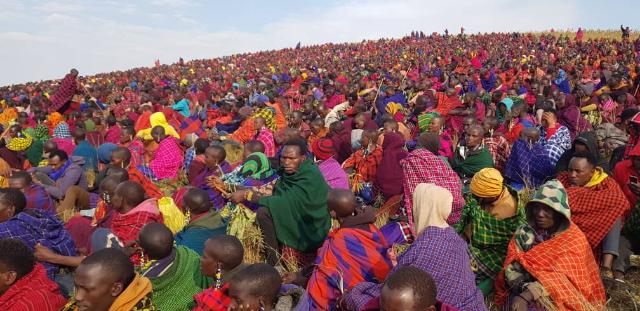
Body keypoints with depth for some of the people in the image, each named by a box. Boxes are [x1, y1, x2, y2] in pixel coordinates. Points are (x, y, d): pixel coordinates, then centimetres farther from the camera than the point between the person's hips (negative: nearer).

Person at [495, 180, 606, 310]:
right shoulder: (524, 232, 2)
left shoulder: (575, 239, -5)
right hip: (524, 292, 1)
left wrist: (527, 296, -26)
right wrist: (525, 288, -22)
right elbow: (511, 268, -2)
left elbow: (561, 276, -15)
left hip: (558, 298, -1)